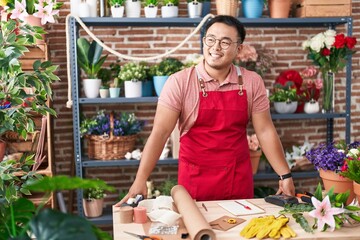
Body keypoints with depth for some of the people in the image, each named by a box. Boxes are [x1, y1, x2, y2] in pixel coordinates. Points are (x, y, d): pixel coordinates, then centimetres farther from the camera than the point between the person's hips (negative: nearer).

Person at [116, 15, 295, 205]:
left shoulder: (252, 82, -2)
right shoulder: (179, 82, -9)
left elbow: (265, 131, 2)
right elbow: (160, 132, -13)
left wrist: (285, 175, 0)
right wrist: (140, 180, -21)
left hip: (239, 180, 2)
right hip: (194, 180, -2)